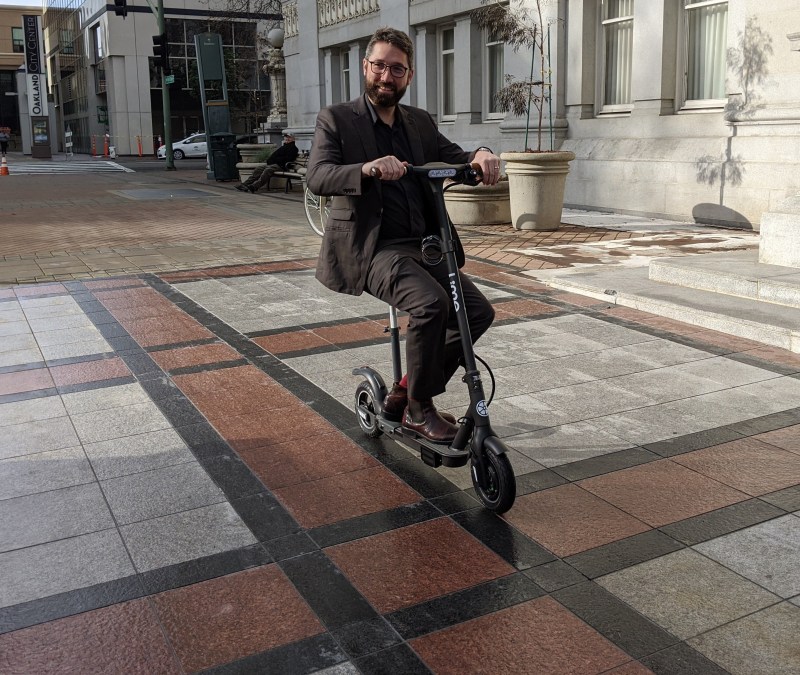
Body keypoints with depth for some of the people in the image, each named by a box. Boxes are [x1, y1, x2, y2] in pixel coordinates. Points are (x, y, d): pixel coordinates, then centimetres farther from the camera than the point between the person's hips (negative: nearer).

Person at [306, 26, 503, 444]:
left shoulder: (421, 123, 16)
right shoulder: (336, 120, -1)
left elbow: (456, 160, 13)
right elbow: (317, 177, -16)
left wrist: (481, 155, -12)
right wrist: (367, 169, -35)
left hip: (422, 247, 6)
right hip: (370, 248, -6)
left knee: (478, 311, -8)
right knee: (431, 303, -29)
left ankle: (407, 389, 9)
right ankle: (419, 410, -8)